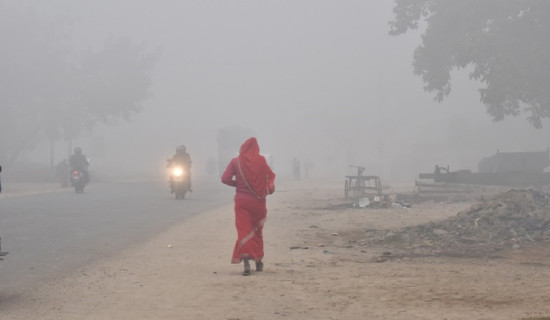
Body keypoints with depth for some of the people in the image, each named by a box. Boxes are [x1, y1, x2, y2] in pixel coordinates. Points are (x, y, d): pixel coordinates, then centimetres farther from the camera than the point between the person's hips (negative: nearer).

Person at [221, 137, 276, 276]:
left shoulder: (235, 161, -3)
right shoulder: (261, 161, -2)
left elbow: (225, 178, -8)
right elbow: (271, 176, 2)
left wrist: (238, 184, 8)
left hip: (241, 200, -1)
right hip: (258, 202, 1)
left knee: (243, 231, -4)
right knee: (257, 231, 17)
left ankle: (246, 261, -24)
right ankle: (258, 261, 26)